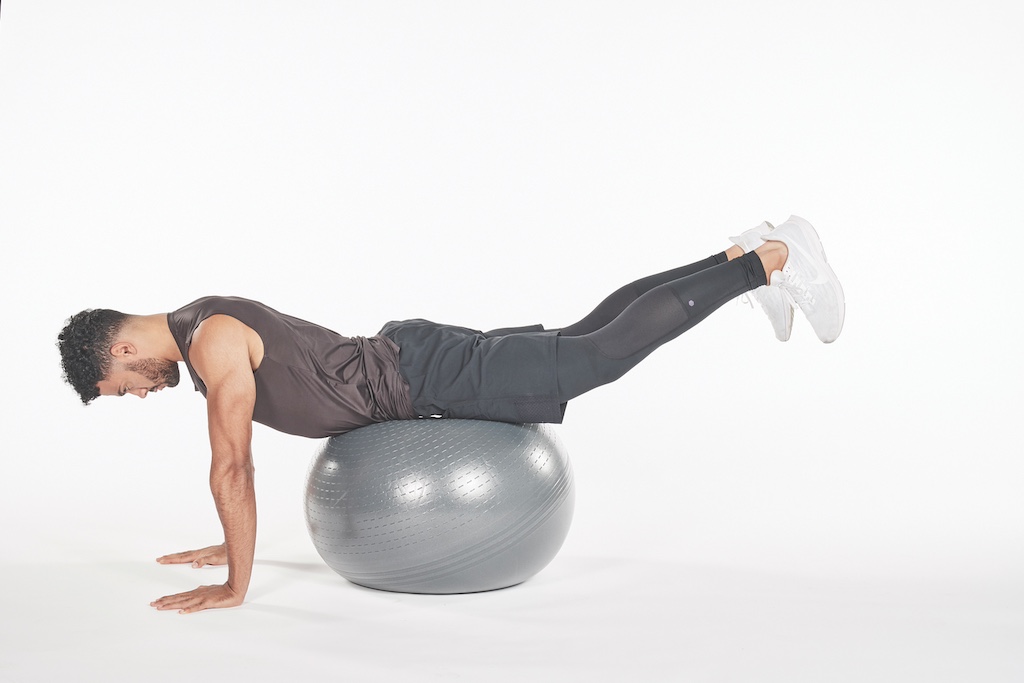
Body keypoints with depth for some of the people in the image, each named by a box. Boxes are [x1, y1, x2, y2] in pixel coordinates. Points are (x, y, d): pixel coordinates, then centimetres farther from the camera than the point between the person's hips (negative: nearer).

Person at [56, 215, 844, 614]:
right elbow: (236, 456, 22)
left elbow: (231, 466, -23)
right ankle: (742, 254, 23)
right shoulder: (195, 326, 11)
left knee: (608, 354, -7)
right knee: (583, 338, 15)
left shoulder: (213, 341, -21)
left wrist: (236, 584, -15)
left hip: (427, 376, -9)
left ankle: (773, 261, 1)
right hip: (405, 364, 9)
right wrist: (232, 542, 24)